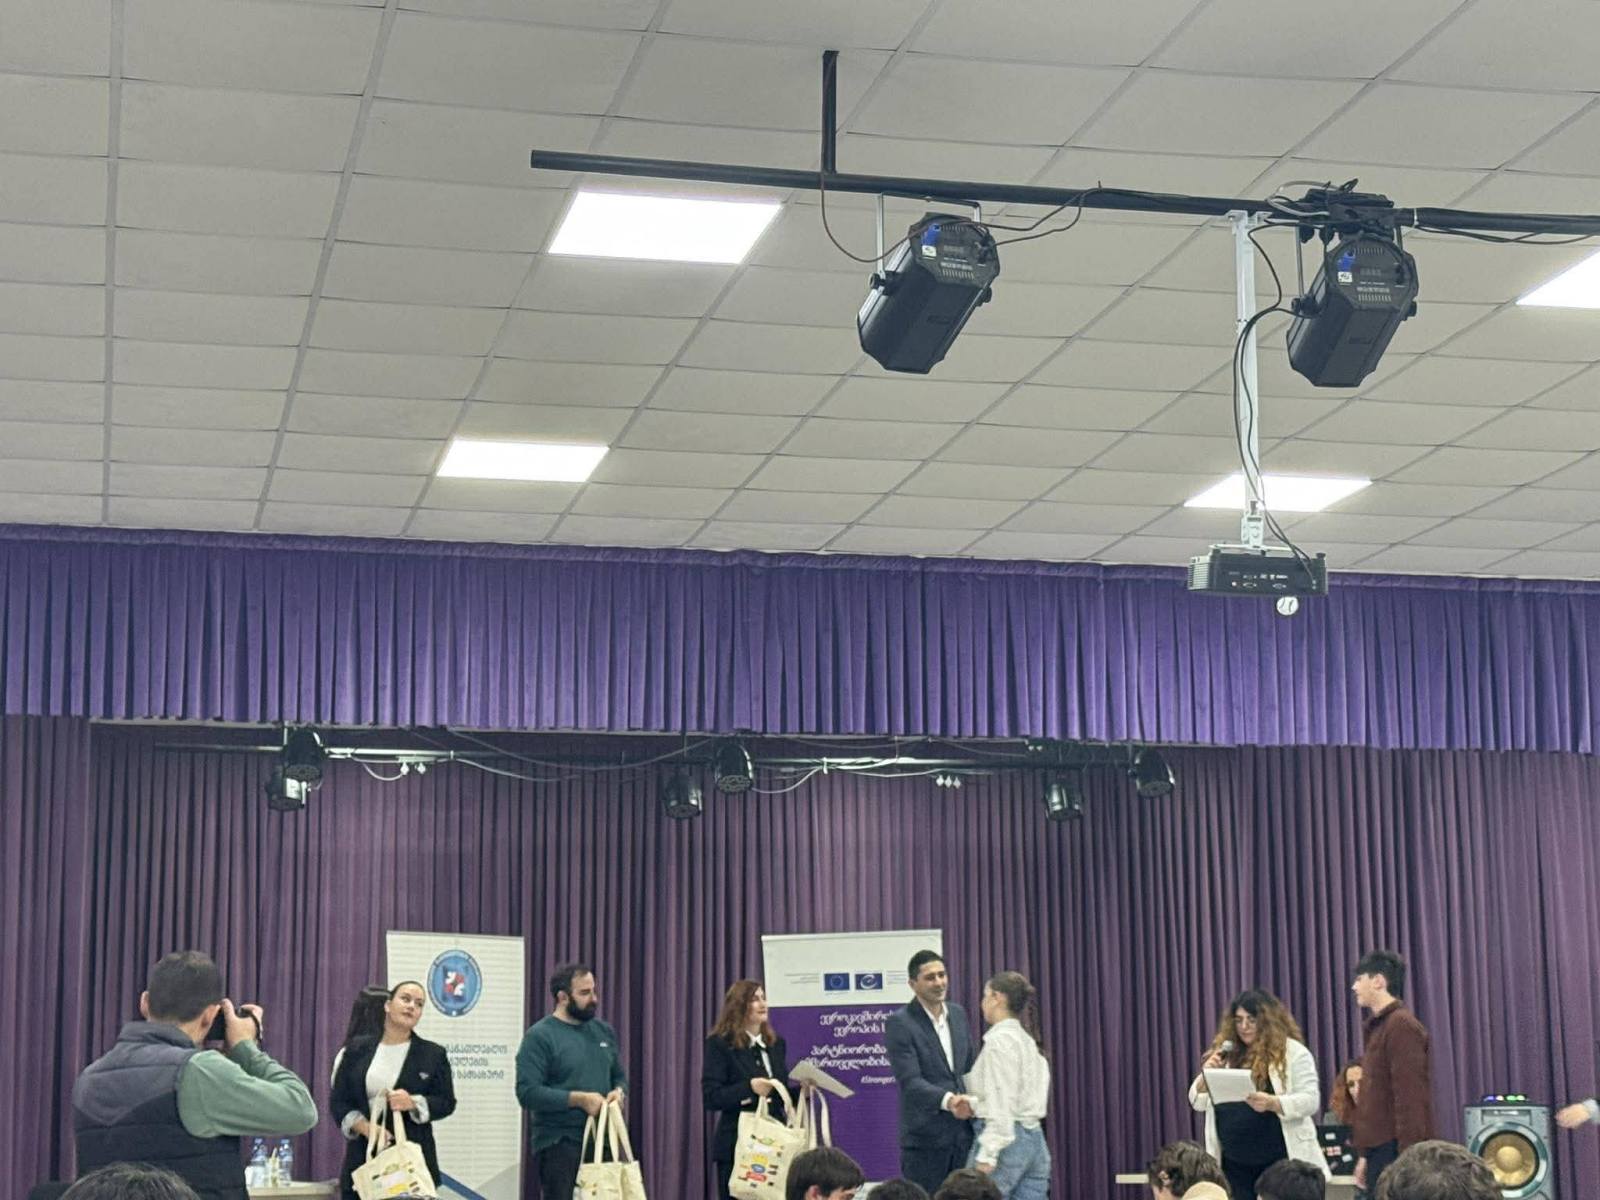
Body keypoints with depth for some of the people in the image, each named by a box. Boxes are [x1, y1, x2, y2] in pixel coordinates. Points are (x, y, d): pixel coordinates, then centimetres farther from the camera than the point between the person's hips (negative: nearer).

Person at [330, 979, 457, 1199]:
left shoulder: (433, 1055, 7)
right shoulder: (357, 1049, 9)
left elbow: (446, 1102, 6)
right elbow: (339, 1101, 7)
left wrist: (413, 1103, -14)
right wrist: (366, 1128, -11)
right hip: (362, 1157, 1)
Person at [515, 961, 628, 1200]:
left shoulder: (604, 1032, 13)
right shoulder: (539, 1036, -8)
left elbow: (619, 1076, 23)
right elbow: (528, 1092, -16)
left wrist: (618, 1091, -2)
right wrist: (579, 1099, -20)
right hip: (559, 1146, -6)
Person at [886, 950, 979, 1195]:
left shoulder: (958, 1014, 10)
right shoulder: (899, 1024, -11)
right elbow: (910, 1081, -19)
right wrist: (947, 1100, -34)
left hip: (963, 1133, 6)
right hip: (925, 1137, -6)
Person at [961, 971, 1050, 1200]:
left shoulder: (999, 1040, -12)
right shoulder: (1028, 1040, 15)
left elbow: (1001, 1106, -18)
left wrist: (987, 1154, -20)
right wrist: (972, 1104, 24)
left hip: (1005, 1139, -9)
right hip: (1034, 1138, 9)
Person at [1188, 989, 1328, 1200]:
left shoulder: (1293, 1052, -2)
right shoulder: (1226, 1054, 11)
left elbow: (1310, 1100, -10)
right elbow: (1198, 1102, 12)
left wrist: (1272, 1103, -26)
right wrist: (1206, 1075, -8)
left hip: (1281, 1161, -4)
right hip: (1235, 1165, 4)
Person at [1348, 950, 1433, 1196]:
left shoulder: (1401, 1026, -11)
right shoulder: (1378, 1027, 18)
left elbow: (1409, 1099, -17)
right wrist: (1364, 1155, 22)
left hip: (1396, 1153, -9)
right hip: (1380, 1153, 10)